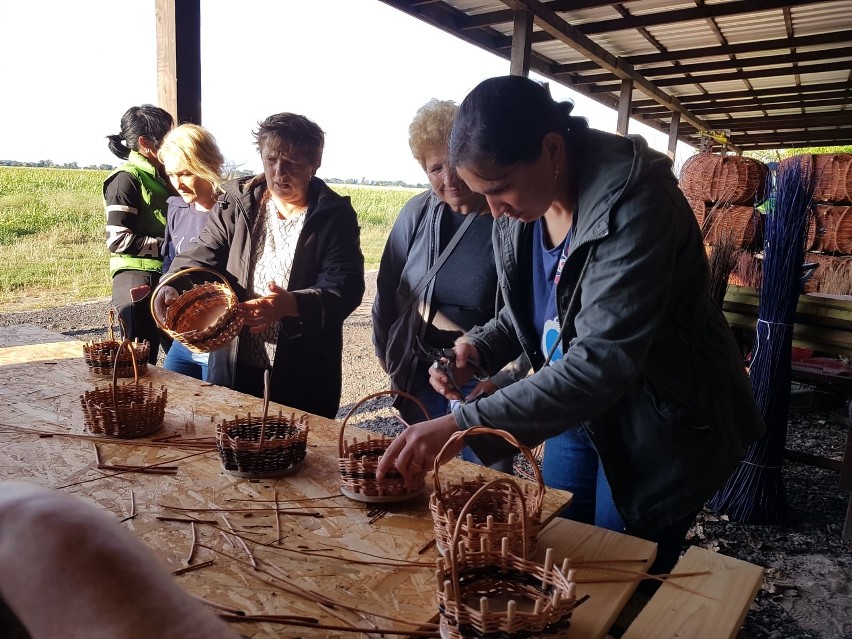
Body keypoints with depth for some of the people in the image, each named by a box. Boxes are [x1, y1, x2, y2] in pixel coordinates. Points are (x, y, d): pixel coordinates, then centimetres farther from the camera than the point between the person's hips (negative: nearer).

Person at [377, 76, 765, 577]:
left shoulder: (635, 203, -29)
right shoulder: (522, 209, -5)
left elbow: (602, 362, -36)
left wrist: (463, 426, -40)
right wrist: (480, 347, -10)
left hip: (658, 427, -6)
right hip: (579, 409, 7)